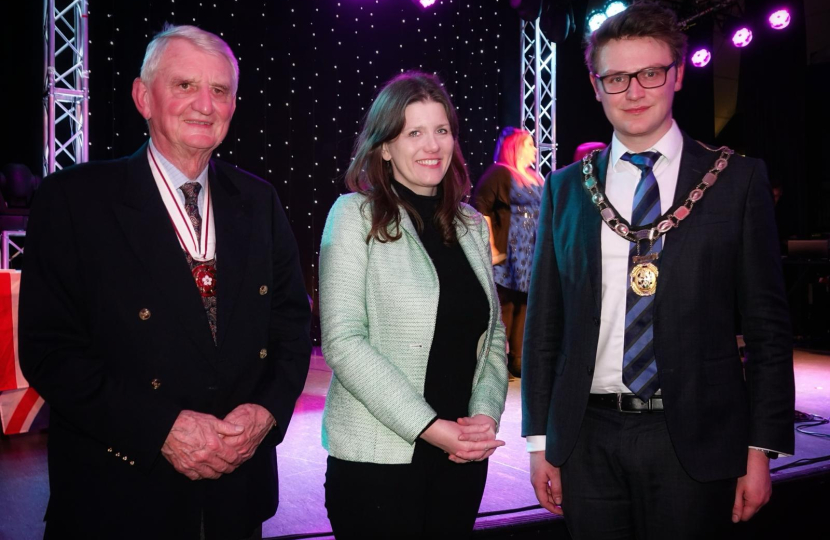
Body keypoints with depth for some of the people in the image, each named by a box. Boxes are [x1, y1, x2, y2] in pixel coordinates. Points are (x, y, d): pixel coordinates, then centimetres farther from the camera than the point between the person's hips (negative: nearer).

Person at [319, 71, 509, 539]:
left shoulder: (471, 225, 9)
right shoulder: (356, 215, -6)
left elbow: (493, 336, 10)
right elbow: (342, 341, -14)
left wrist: (486, 414, -6)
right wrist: (428, 426, -17)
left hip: (464, 454, 5)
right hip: (377, 457, -4)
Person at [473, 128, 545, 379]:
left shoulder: (534, 178, 18)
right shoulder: (499, 173, -8)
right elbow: (480, 207, -16)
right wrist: (490, 247, -18)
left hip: (533, 256, 8)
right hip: (509, 254, -8)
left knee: (524, 307, 11)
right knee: (504, 307, -5)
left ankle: (518, 360, 20)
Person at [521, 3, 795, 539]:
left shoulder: (737, 179, 0)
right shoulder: (566, 189, 5)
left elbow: (768, 324, 0)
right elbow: (544, 322, 6)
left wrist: (762, 448, -3)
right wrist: (540, 440, 5)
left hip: (694, 439, -1)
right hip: (588, 438, 2)